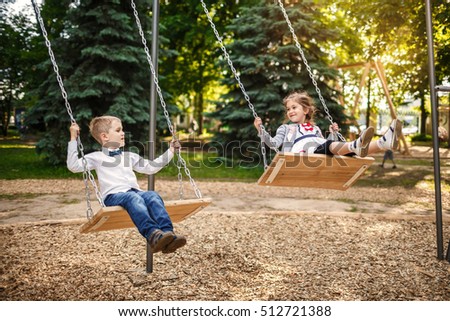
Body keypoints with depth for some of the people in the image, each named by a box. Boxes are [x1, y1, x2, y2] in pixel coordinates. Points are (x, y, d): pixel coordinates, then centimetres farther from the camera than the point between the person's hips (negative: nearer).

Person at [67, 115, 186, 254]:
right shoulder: (97, 157, 18)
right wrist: (73, 139, 5)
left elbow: (150, 167, 32)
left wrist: (170, 151, 32)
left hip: (135, 192, 4)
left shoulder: (129, 156, 31)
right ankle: (153, 235, -56)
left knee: (152, 196, -30)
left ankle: (168, 233, -46)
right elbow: (73, 166, 7)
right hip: (113, 196, -4)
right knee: (133, 198, -38)